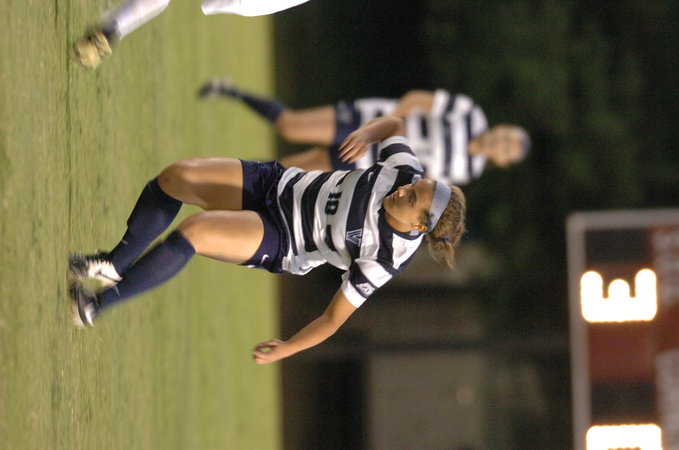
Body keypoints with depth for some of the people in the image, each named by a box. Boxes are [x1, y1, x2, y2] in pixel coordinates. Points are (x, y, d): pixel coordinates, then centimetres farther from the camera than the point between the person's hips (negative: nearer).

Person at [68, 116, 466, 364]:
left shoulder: (385, 259, -23)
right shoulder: (407, 171, -13)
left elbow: (334, 319, -16)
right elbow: (394, 125, 9)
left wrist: (284, 351, -17)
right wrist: (367, 133, -10)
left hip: (277, 247, -6)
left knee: (193, 231, -30)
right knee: (176, 177, -12)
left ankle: (101, 301, -14)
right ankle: (117, 263, 8)